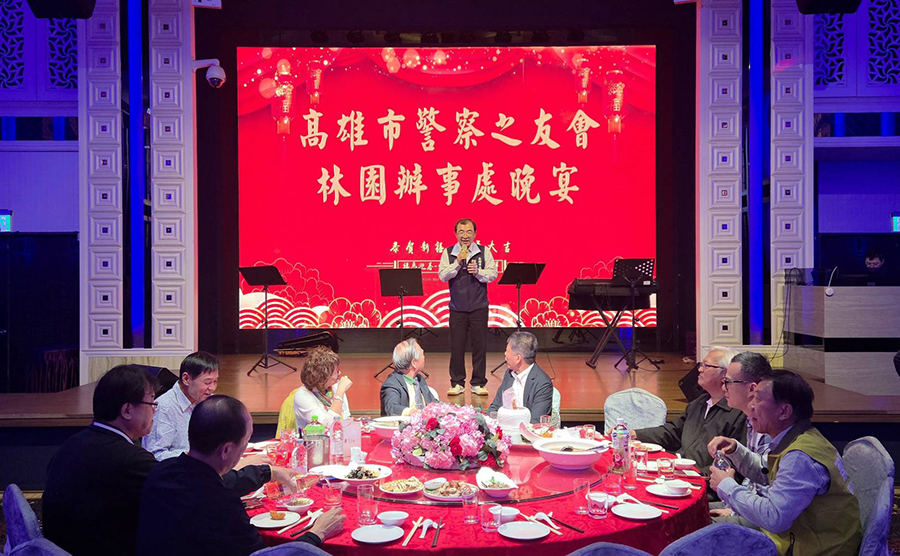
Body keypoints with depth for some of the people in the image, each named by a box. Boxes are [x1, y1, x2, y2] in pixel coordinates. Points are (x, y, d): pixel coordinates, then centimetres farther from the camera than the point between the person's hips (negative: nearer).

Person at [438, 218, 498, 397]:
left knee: (480, 345, 3)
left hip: (479, 307, 0)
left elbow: (493, 274, 0)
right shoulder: (448, 253, 4)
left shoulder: (484, 252, 4)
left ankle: (478, 383, 15)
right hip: (457, 308, 0)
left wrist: (478, 272, -16)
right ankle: (457, 383, 16)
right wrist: (457, 263, -16)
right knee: (457, 346, 3)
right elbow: (442, 276, -5)